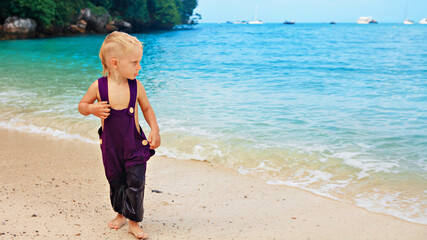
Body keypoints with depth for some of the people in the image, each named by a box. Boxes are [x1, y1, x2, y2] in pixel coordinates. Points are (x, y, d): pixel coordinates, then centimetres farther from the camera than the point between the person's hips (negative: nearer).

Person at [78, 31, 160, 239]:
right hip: (110, 145, 1)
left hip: (134, 144, -1)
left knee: (135, 183, -3)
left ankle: (134, 222, 13)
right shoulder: (98, 86, -14)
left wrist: (155, 130, -6)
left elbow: (147, 108, 5)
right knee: (116, 181, 16)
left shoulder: (136, 86, -11)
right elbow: (82, 105, 1)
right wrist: (92, 109, -21)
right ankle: (121, 214, 39)